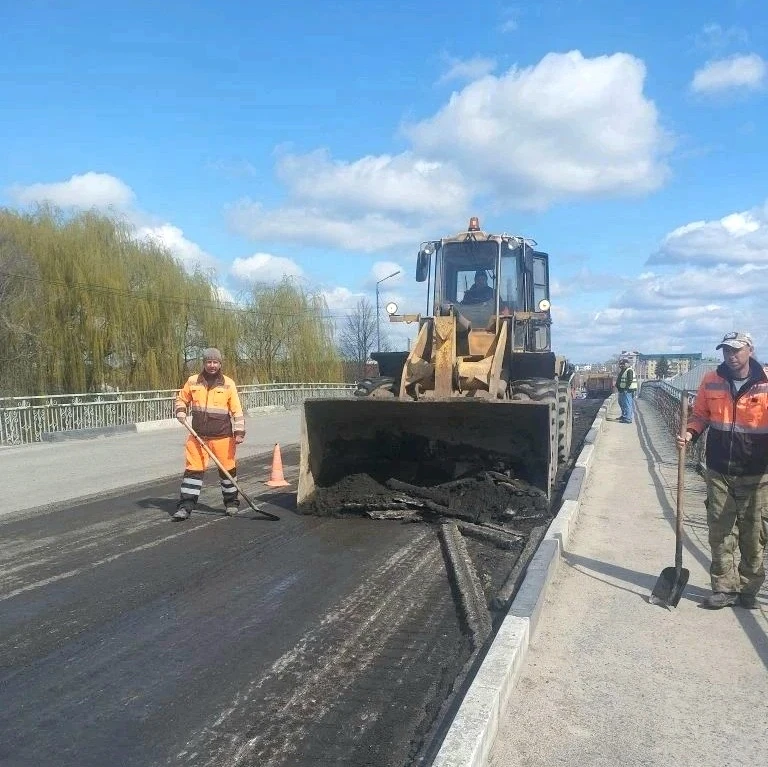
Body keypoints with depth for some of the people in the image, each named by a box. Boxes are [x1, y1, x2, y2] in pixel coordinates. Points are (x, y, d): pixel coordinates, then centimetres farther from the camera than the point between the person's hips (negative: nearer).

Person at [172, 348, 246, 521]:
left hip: (222, 435, -1)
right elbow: (182, 399, 17)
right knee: (193, 469, -1)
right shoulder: (193, 381, 3)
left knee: (227, 468, 8)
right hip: (198, 435, 1)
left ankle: (231, 502, 25)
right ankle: (185, 506, 4)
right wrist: (181, 411, -3)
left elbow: (237, 410, -1)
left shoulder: (228, 383, -2)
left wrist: (239, 432, -6)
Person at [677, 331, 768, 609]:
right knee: (721, 533, 7)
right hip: (719, 471, 2)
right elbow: (700, 415, 12)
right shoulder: (711, 381, 1)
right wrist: (690, 433, -8)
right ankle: (725, 587, 17)